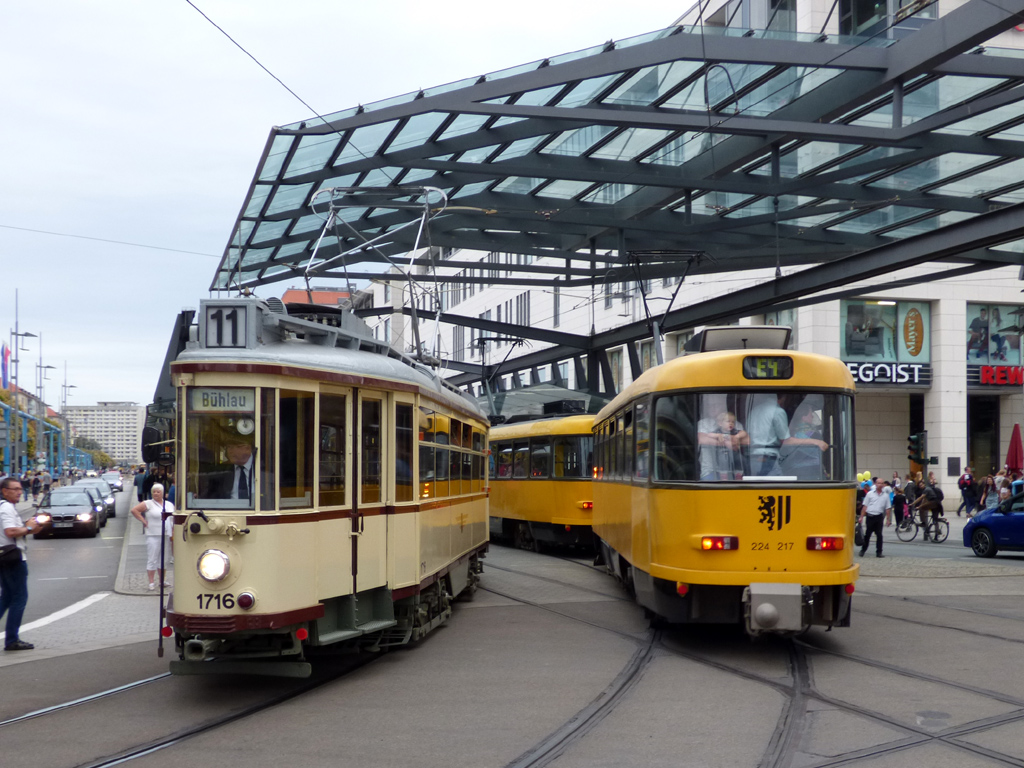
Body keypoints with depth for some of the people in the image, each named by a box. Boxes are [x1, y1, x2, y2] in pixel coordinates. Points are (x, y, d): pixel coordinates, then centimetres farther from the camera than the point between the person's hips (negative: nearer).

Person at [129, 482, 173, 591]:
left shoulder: (169, 505, 13)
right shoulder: (148, 504, -3)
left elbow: (174, 519, 17)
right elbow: (134, 510, -9)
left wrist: (173, 533, 7)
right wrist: (143, 521, -11)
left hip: (167, 536, 5)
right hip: (153, 536, -5)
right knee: (152, 560, -5)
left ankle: (162, 581, 24)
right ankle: (151, 583, -3)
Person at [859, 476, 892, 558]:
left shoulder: (885, 495, 7)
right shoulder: (870, 494, 3)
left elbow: (888, 508, 9)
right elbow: (865, 506, 3)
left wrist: (888, 519, 4)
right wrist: (861, 517, -2)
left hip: (879, 517, 1)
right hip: (870, 516, -1)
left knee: (879, 535, 0)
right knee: (867, 534, 5)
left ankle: (879, 552, 5)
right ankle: (863, 550, 17)